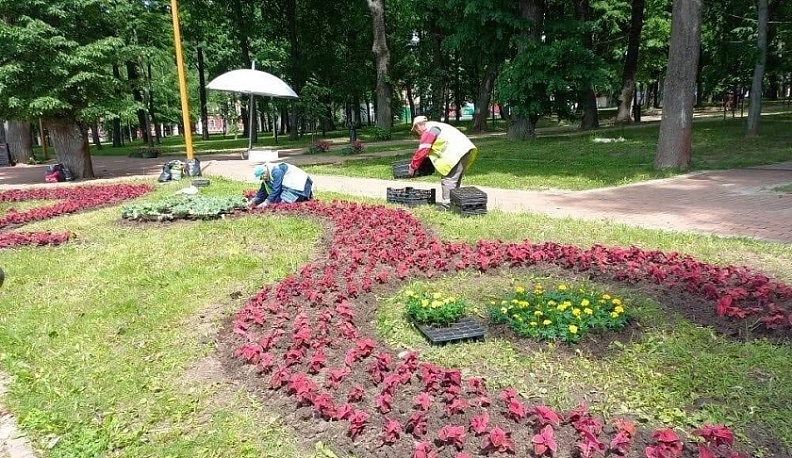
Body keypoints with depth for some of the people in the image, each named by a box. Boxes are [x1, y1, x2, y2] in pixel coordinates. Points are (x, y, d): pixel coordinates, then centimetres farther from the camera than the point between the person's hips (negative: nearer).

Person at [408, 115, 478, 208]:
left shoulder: (429, 130, -3)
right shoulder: (437, 126, 28)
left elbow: (422, 151, -7)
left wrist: (412, 167, 3)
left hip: (457, 153, -10)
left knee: (448, 179, -8)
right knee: (455, 180, 17)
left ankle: (447, 203, -9)